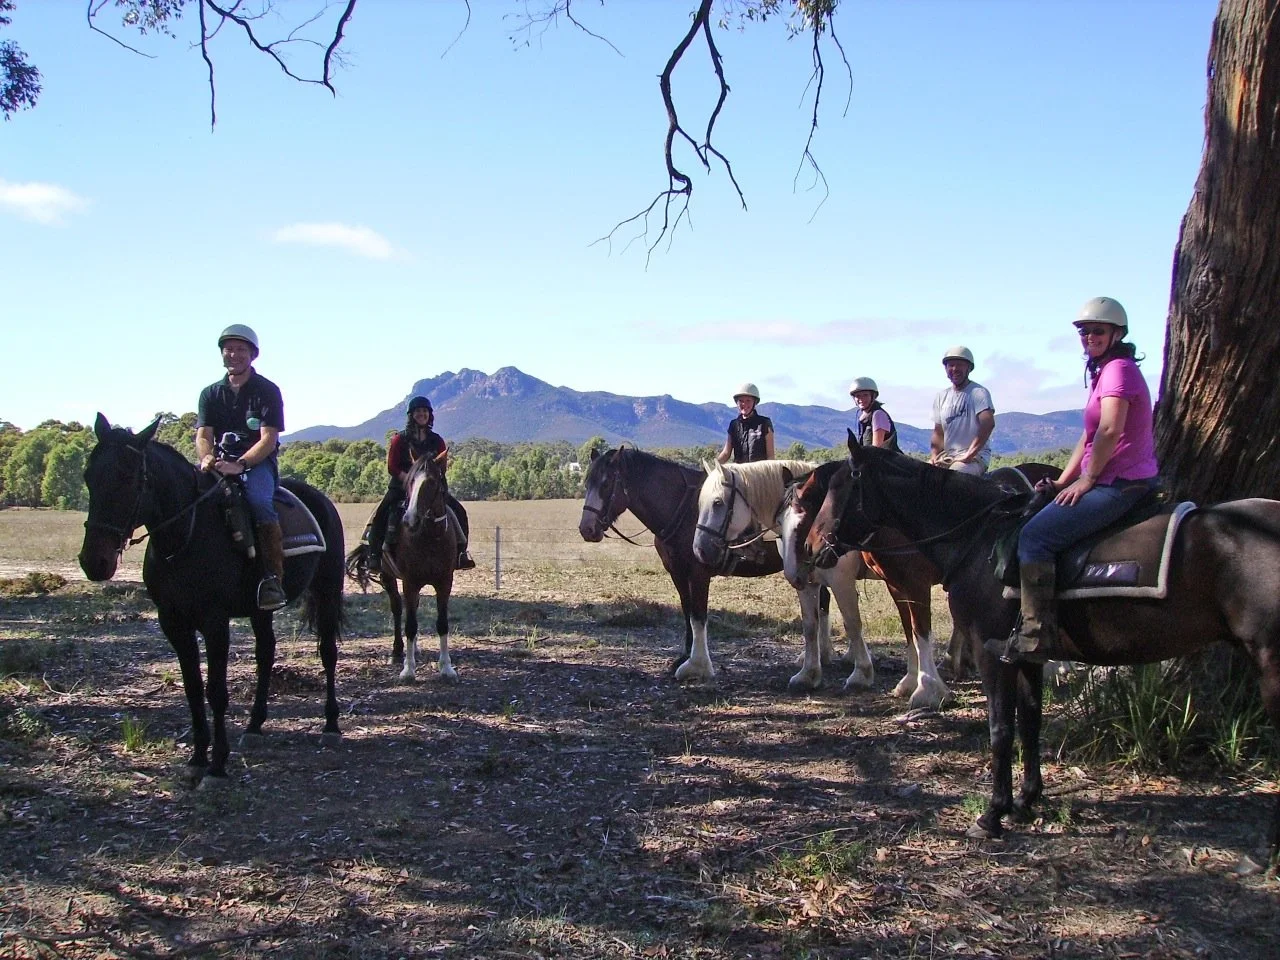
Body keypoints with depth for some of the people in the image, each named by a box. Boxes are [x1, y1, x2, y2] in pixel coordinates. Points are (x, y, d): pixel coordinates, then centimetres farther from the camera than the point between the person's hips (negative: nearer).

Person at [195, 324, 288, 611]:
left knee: (259, 501, -34)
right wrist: (206, 458, -20)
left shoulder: (267, 391, 1)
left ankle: (274, 579, -37)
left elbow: (269, 439, -9)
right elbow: (203, 434, 4)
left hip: (258, 461, -5)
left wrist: (240, 464, -25)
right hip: (219, 461, 5)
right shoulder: (211, 393, 14)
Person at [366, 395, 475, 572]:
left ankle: (460, 553, -1)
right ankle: (374, 555, -21)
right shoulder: (400, 439, 0)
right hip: (401, 485, -3)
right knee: (382, 513, -27)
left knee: (459, 512, -11)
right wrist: (410, 478, -19)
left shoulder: (437, 441, 9)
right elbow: (392, 467, -5)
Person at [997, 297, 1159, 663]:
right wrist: (1064, 481, 14)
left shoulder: (1118, 368, -11)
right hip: (1114, 482, 11)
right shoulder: (1105, 371, 22)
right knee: (1041, 527, 19)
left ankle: (1035, 635, -21)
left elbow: (1109, 430, -22)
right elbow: (1089, 436, 21)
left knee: (1035, 535, -19)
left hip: (1120, 483, -11)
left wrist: (1086, 479, -15)